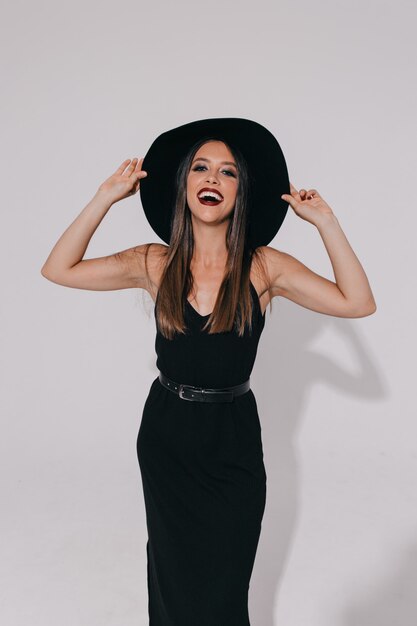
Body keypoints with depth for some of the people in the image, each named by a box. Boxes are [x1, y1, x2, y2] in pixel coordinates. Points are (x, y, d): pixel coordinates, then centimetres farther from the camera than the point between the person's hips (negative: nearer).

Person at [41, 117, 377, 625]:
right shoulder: (156, 263, -6)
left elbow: (358, 303, -16)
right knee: (172, 576, 21)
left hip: (233, 442, -1)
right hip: (165, 435, 1)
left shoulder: (263, 267, -10)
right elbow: (58, 269, -5)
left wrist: (324, 221, -16)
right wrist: (105, 199, -10)